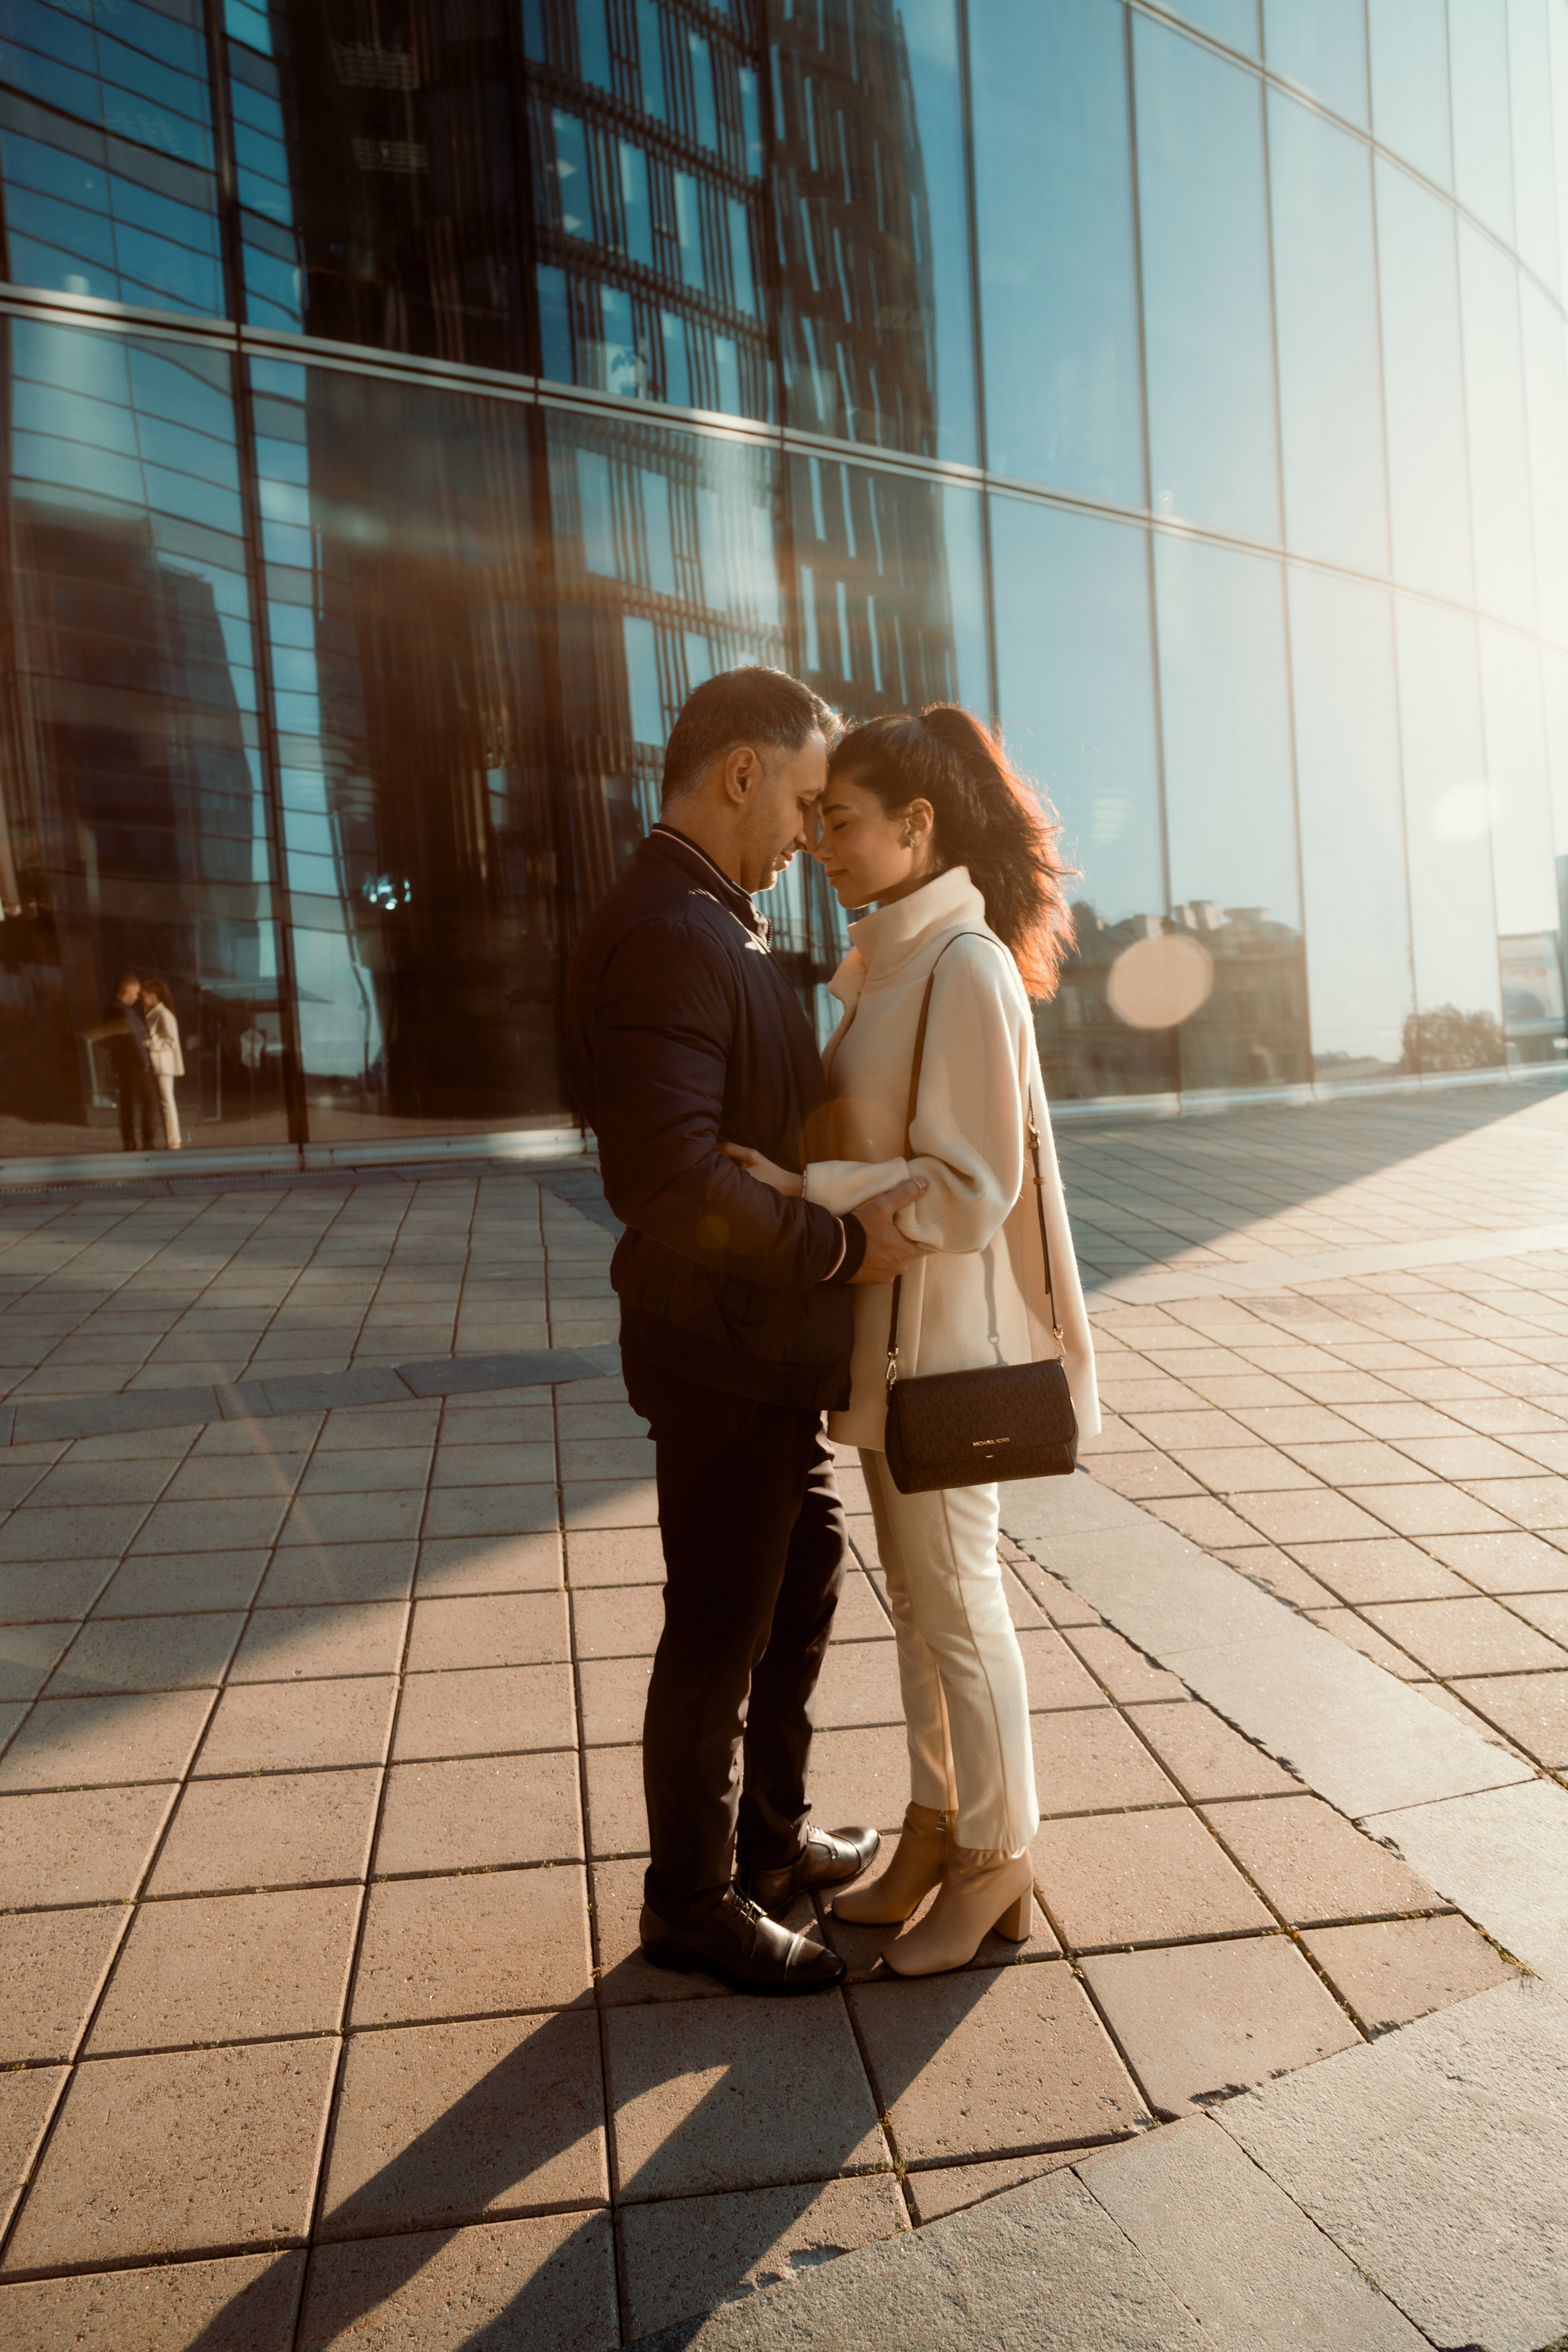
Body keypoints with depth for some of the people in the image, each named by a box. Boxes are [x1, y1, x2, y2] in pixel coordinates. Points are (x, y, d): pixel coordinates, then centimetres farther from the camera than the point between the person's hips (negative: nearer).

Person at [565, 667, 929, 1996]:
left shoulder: (722, 925, 12)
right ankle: (691, 1902, 27)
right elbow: (670, 1177, -32)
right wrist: (840, 1246, -22)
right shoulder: (665, 936, -22)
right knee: (720, 1633, 6)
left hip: (773, 1350, 10)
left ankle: (772, 1837, 42)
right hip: (723, 1352, -10)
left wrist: (853, 1211, 5)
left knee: (804, 1583, 23)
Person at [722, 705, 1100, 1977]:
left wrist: (804, 1190, -21)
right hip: (885, 1333, 9)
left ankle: (995, 1863, 24)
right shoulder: (890, 959, 10)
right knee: (919, 1596, 18)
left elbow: (969, 1188, -21)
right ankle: (937, 1828, 34)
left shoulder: (966, 967, -18)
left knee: (958, 1603, 6)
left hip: (942, 1334, -9)